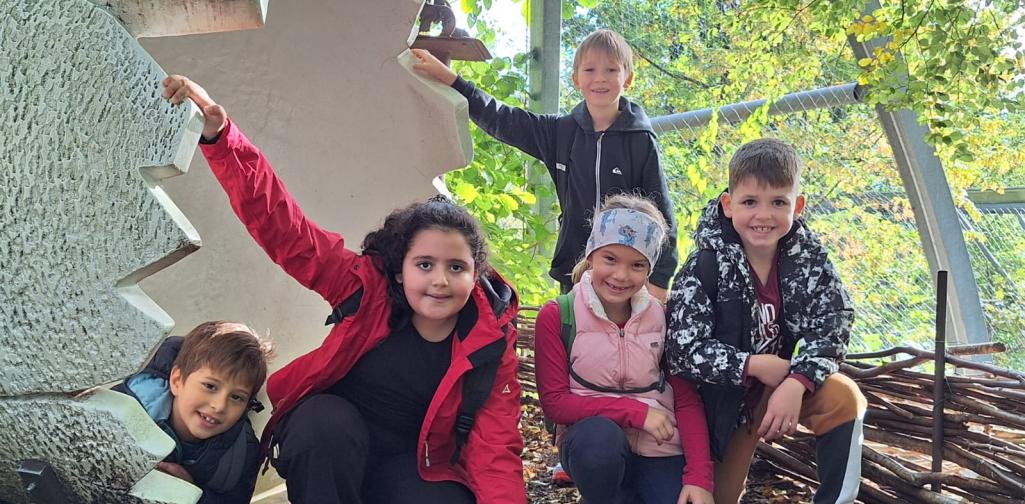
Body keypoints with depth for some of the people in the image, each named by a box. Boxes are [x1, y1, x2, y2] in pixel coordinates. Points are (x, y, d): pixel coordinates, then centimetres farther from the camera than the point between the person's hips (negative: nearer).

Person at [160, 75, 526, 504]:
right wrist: (218, 134, -32)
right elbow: (284, 229, -21)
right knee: (329, 419, -33)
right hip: (325, 448, 0)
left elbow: (496, 453, -16)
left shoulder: (491, 345, -13)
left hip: (414, 469, 1)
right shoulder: (369, 288, -14)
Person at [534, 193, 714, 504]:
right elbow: (554, 402, -11)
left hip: (659, 449, 3)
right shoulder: (556, 316, -8)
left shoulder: (663, 317, 1)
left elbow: (687, 400, -2)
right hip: (592, 443, -3)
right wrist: (635, 411, -18)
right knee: (601, 434, -35)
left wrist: (699, 476, -14)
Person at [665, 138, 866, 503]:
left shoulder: (807, 255, -10)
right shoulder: (706, 265, -20)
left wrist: (795, 383, -31)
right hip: (724, 394, -2)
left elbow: (832, 325, -15)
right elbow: (681, 349, -23)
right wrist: (754, 366, -29)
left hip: (784, 379, 3)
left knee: (843, 397, -24)